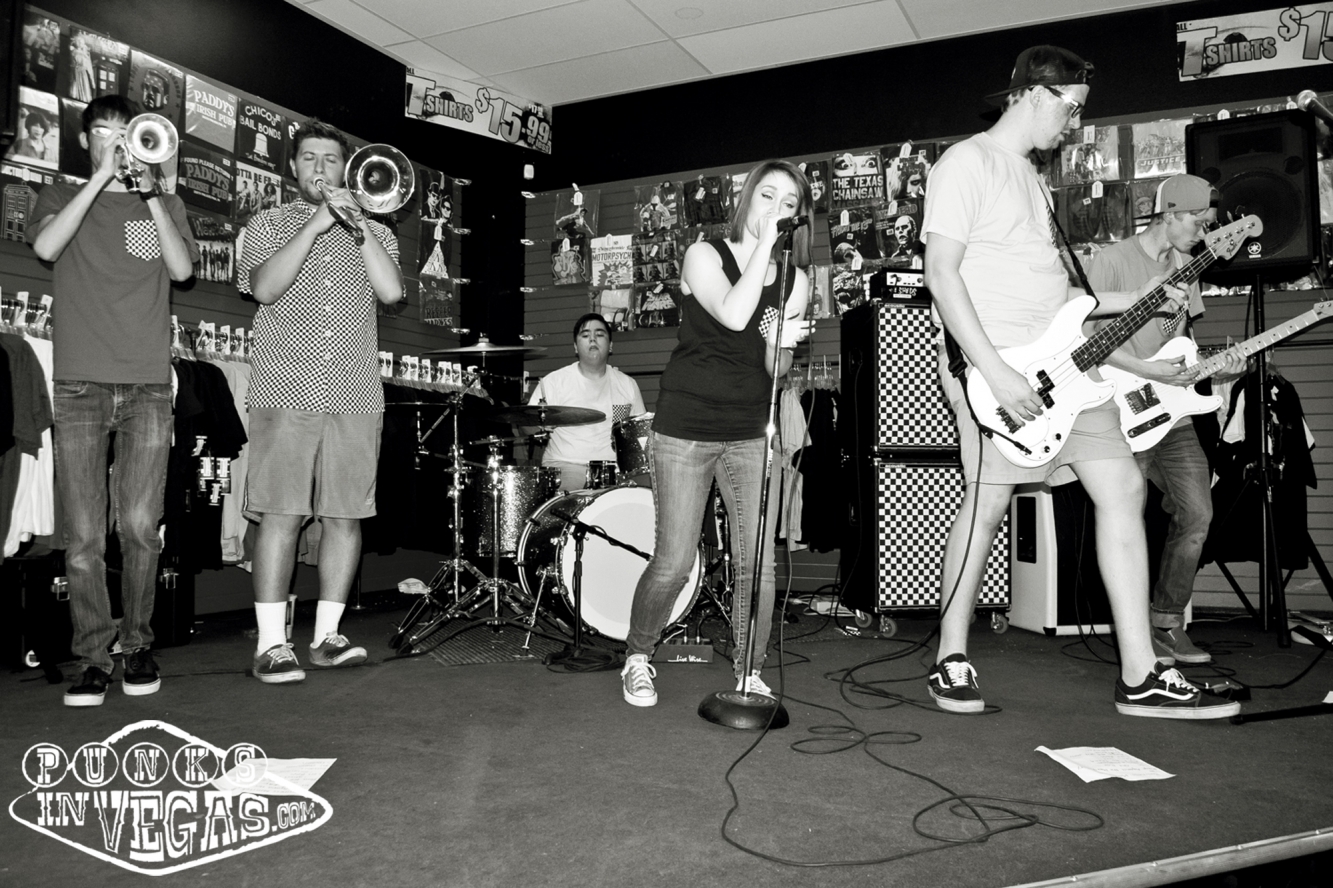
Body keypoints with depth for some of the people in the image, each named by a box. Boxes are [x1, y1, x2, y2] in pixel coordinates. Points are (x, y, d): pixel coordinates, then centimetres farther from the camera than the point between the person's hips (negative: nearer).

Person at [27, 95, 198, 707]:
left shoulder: (165, 205, 18)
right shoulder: (61, 197, 16)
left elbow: (182, 268, 0)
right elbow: (46, 247, -6)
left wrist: (148, 191, -6)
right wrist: (102, 176, -8)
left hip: (147, 386, 0)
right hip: (79, 385, 0)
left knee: (139, 526, -6)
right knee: (83, 536, -3)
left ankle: (137, 644, 10)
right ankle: (93, 657, 5)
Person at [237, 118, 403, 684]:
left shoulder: (373, 232, 18)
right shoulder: (268, 225, 13)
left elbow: (391, 291, -1)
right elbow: (265, 287, -7)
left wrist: (356, 223, -4)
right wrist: (316, 223, -9)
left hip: (355, 398, 2)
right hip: (286, 394, -2)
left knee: (344, 515, 1)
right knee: (280, 515, -6)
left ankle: (327, 635, 11)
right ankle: (272, 644, 1)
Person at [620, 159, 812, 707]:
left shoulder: (795, 280, 7)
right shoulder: (705, 255, -4)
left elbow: (776, 370, 4)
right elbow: (732, 315, -24)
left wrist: (781, 344, -18)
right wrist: (764, 245, -18)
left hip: (751, 434, 4)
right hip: (686, 428, -3)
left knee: (759, 564, -3)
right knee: (674, 564, -3)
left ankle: (749, 675, 16)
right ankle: (637, 660, 22)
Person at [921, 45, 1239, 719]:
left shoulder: (1032, 178, 25)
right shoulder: (968, 164, -3)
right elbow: (941, 274, -15)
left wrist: (1137, 300, 17)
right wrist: (996, 374, -22)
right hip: (996, 367, -9)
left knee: (1123, 488, 2)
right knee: (988, 504, -7)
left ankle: (1139, 676, 6)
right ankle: (951, 661, 10)